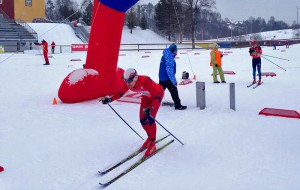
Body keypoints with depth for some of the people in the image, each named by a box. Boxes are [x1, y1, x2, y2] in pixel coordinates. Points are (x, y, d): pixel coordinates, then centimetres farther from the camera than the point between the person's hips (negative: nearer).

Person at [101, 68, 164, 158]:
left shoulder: (145, 81, -41)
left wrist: (151, 109, -52)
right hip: (146, 96, 6)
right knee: (143, 120, 2)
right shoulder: (128, 83, -22)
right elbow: (121, 93, -4)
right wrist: (110, 99, -16)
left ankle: (152, 145, -5)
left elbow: (157, 96, -40)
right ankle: (150, 137, 29)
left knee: (150, 119, -17)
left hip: (158, 94, -6)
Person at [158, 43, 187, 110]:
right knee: (174, 91, -1)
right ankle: (178, 105, 4)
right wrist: (174, 82, -23)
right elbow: (170, 71, -25)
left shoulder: (165, 55, 7)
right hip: (167, 78, -10)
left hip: (162, 77, 10)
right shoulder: (169, 57, -23)